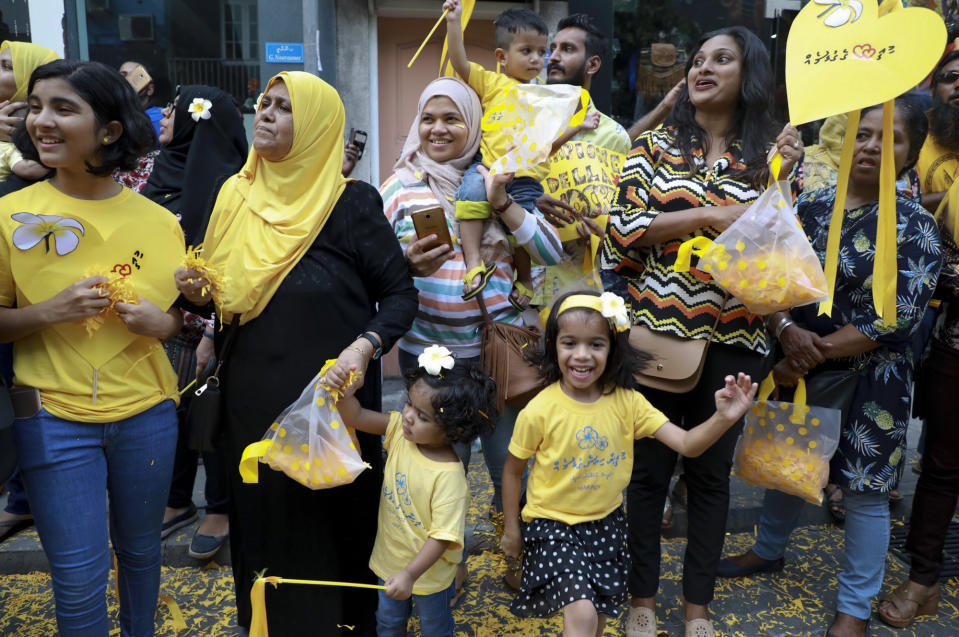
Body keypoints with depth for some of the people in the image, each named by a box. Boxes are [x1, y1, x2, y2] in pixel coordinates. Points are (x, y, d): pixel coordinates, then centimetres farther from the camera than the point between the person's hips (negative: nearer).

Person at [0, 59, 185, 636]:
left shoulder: (159, 220, -2)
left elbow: (188, 315, 9)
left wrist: (161, 322, -13)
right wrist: (47, 312, -18)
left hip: (146, 412, 2)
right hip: (55, 416, -1)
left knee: (140, 550, 19)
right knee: (80, 575, 5)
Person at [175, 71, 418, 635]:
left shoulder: (352, 203, -8)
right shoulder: (235, 195, 6)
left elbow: (399, 293, -7)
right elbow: (223, 295, 16)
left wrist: (364, 346, -24)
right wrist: (197, 292, -6)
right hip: (252, 400, 4)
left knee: (333, 518, 8)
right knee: (263, 519, 14)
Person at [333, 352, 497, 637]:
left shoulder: (449, 477, -35)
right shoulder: (400, 431, -17)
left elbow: (443, 536, -34)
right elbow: (355, 418, -15)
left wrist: (410, 574, -39)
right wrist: (344, 393, -34)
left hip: (427, 569, -5)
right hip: (389, 558, 6)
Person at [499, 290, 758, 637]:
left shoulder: (626, 402, -11)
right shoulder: (539, 411, -19)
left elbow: (687, 444, -14)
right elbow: (512, 470, -5)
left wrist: (724, 418, -33)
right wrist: (512, 530, 2)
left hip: (606, 523, 4)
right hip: (552, 525, -4)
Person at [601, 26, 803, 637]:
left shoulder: (770, 156, 7)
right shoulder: (655, 145, 4)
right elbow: (624, 225, -8)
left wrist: (782, 177, -9)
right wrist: (711, 216, -14)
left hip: (733, 337, 1)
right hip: (658, 328, -1)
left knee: (711, 470, 11)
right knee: (650, 466, 7)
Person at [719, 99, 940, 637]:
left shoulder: (916, 227, -9)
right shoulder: (811, 207, 0)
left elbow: (898, 316, -16)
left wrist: (815, 353, -17)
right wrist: (787, 331, -20)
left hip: (871, 378, -3)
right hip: (797, 367, 4)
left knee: (864, 488, 5)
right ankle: (769, 550, 44)